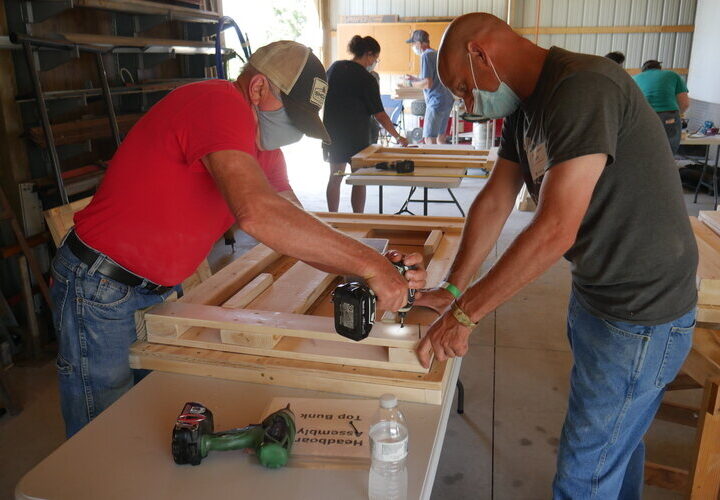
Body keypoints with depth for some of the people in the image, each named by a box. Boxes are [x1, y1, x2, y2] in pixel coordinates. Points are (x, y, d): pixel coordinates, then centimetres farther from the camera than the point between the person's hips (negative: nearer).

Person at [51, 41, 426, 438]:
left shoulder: (260, 142, 6)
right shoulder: (220, 104, -24)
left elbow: (295, 233, 0)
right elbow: (257, 214, -40)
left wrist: (379, 268, -16)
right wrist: (367, 263, -35)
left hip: (156, 287, 9)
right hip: (98, 286, -8)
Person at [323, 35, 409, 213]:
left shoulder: (335, 67, 5)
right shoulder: (366, 79, -12)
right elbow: (379, 114, -12)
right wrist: (398, 137, -4)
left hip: (332, 132, 6)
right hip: (356, 136, -5)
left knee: (335, 177, 12)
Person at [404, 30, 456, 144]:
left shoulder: (426, 55, -11)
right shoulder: (437, 54, 17)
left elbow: (428, 83, -18)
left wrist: (412, 84, -2)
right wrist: (414, 78, 28)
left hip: (436, 101, -10)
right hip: (448, 100, 10)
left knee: (429, 139, -10)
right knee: (440, 137, 14)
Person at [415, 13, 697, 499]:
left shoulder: (584, 87, -25)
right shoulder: (527, 106, 6)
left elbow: (554, 231, -30)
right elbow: (494, 202, 6)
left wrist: (463, 314, -23)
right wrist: (452, 289, 3)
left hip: (640, 313, -9)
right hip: (594, 291, 9)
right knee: (618, 435, 27)